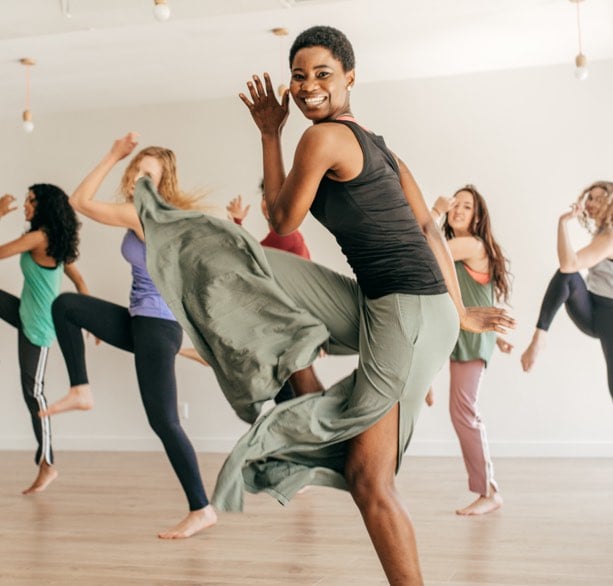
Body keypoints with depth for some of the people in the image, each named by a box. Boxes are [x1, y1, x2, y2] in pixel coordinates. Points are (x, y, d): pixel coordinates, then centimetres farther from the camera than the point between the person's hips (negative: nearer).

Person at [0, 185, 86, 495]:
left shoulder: (39, 238, -21)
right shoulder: (56, 241, 6)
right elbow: (79, 280, 9)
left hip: (37, 324, -9)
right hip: (27, 315, 9)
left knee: (32, 390, -2)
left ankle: (47, 465, 6)